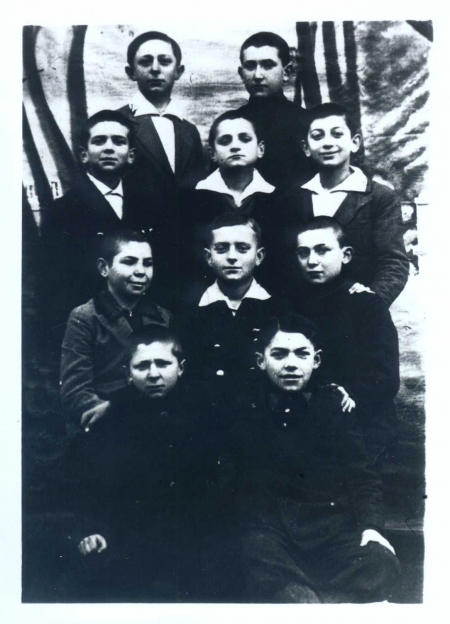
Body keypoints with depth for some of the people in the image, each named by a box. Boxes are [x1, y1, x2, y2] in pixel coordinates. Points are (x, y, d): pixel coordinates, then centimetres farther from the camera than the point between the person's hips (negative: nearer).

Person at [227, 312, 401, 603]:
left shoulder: (334, 406, 13)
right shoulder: (242, 407, 9)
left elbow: (362, 475, 10)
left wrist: (371, 525, -7)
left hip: (330, 525, 3)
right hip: (266, 527, -2)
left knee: (381, 565, -27)